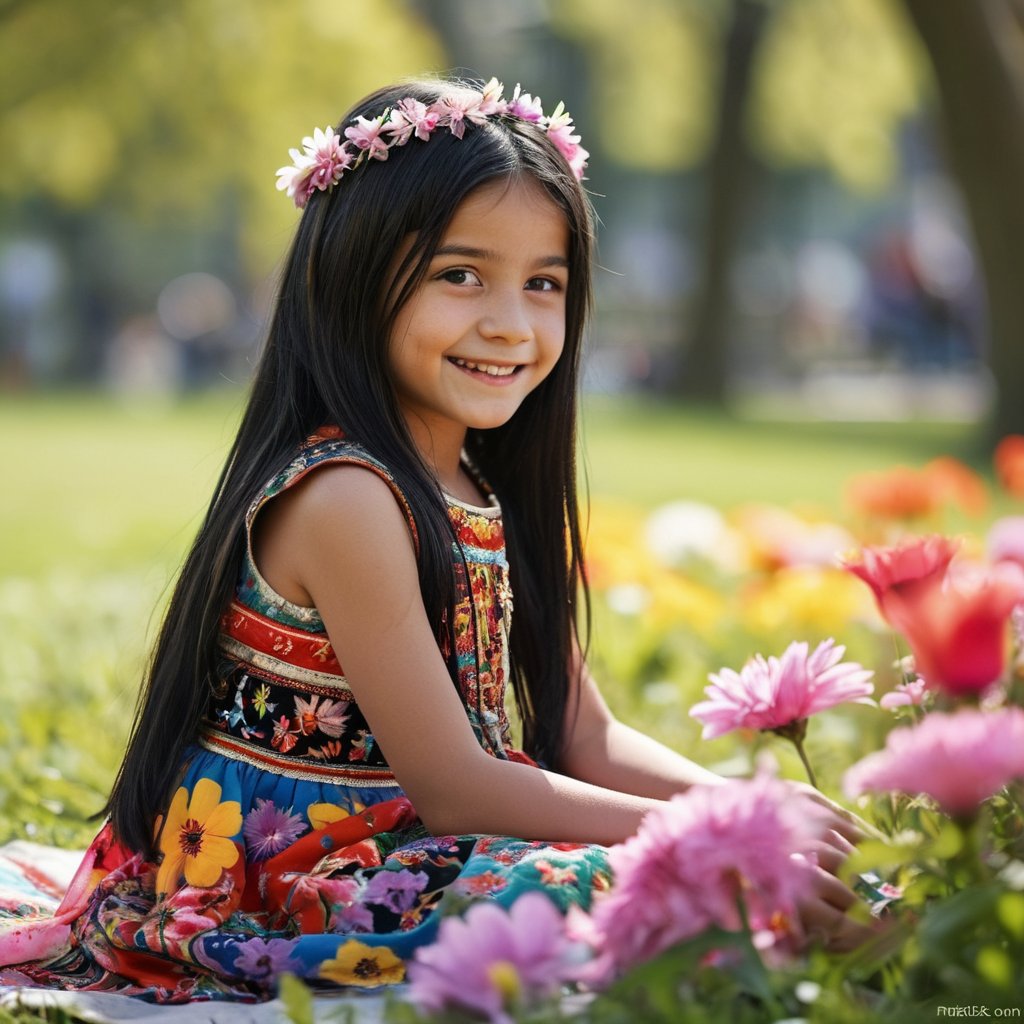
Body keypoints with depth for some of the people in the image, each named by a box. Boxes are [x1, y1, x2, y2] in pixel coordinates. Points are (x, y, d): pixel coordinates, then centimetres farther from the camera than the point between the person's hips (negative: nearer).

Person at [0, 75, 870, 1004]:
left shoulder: (492, 493, 8)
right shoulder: (344, 498, -20)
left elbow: (587, 738, 7)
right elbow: (449, 784, -21)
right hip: (272, 884, -8)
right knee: (596, 891, -29)